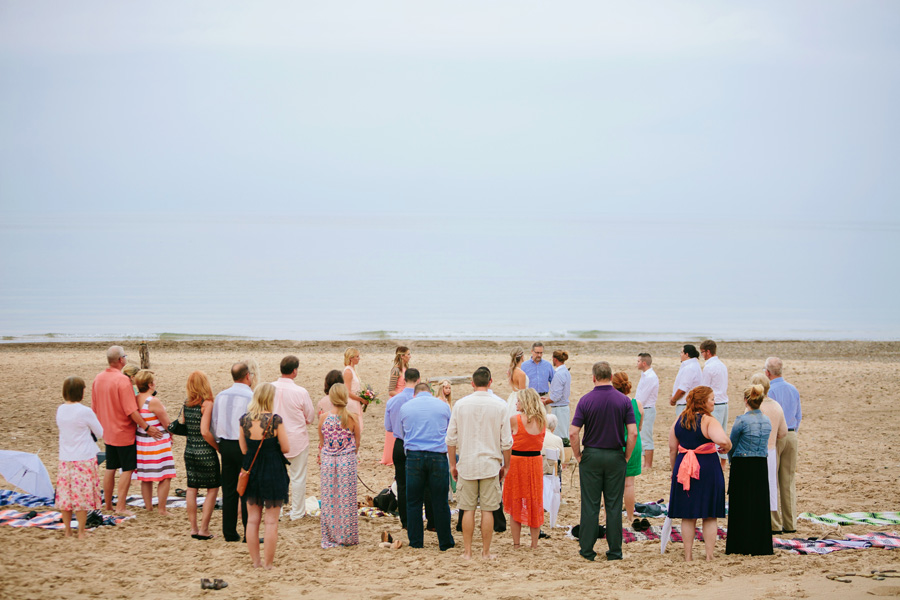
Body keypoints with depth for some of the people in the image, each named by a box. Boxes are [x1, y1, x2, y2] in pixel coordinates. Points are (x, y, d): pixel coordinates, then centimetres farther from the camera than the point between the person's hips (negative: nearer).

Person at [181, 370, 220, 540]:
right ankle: (204, 529, 2)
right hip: (206, 452, -6)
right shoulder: (207, 404, -15)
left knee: (192, 488, 12)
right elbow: (205, 432, -21)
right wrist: (218, 447, -11)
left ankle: (193, 528, 14)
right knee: (213, 489, 5)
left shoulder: (186, 405, 4)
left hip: (189, 450, 6)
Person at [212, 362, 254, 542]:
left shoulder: (220, 396, 6)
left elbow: (214, 423, 11)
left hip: (225, 444, 6)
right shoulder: (251, 397, -13)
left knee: (229, 490, 11)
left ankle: (229, 533, 14)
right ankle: (249, 534, -1)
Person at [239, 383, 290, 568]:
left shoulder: (244, 419, -4)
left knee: (252, 519, 13)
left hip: (252, 470, 4)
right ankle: (268, 563, 6)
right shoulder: (275, 420, -16)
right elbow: (286, 448, -11)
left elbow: (244, 449, 3)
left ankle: (255, 560, 18)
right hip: (273, 471, -4)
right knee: (271, 521, 4)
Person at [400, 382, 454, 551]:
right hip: (438, 456, 0)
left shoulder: (405, 407, 8)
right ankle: (445, 542, 10)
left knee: (413, 502, 8)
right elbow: (450, 433, 17)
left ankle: (416, 542, 10)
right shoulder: (443, 405, 7)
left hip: (414, 456, 1)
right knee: (440, 502, 4)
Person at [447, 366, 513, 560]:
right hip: (490, 464, -1)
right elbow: (506, 441, 0)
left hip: (466, 464, 1)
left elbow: (451, 438, 2)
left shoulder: (460, 404, -1)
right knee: (487, 510, 4)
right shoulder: (499, 405, -3)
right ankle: (486, 552, 8)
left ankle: (467, 551, 9)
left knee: (468, 509, 6)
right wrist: (505, 465, 11)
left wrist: (453, 464, 12)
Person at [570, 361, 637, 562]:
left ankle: (587, 550, 6)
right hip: (616, 456, 1)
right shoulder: (623, 400, -3)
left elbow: (573, 433, -11)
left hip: (591, 455, -1)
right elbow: (633, 433, -7)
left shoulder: (586, 400, -7)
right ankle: (615, 551, 8)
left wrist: (578, 457, 1)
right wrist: (626, 457, 4)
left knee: (590, 505, 4)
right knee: (614, 506, 6)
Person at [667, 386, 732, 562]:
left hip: (683, 467, 4)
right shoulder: (708, 421, -11)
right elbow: (722, 440, -28)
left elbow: (672, 448, 8)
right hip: (708, 468, -4)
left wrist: (674, 470, 18)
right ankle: (709, 556, 6)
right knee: (710, 517, 6)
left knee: (687, 516, 11)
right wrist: (727, 448, -6)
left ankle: (688, 555, 11)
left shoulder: (679, 420, 6)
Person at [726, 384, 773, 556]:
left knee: (740, 505, 3)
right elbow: (765, 444, 13)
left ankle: (738, 545, 7)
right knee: (760, 505, 9)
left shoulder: (742, 421, -13)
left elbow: (731, 445, -3)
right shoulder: (767, 421, 5)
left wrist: (731, 460, 15)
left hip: (742, 466, -5)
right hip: (761, 466, 5)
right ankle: (759, 546, 11)